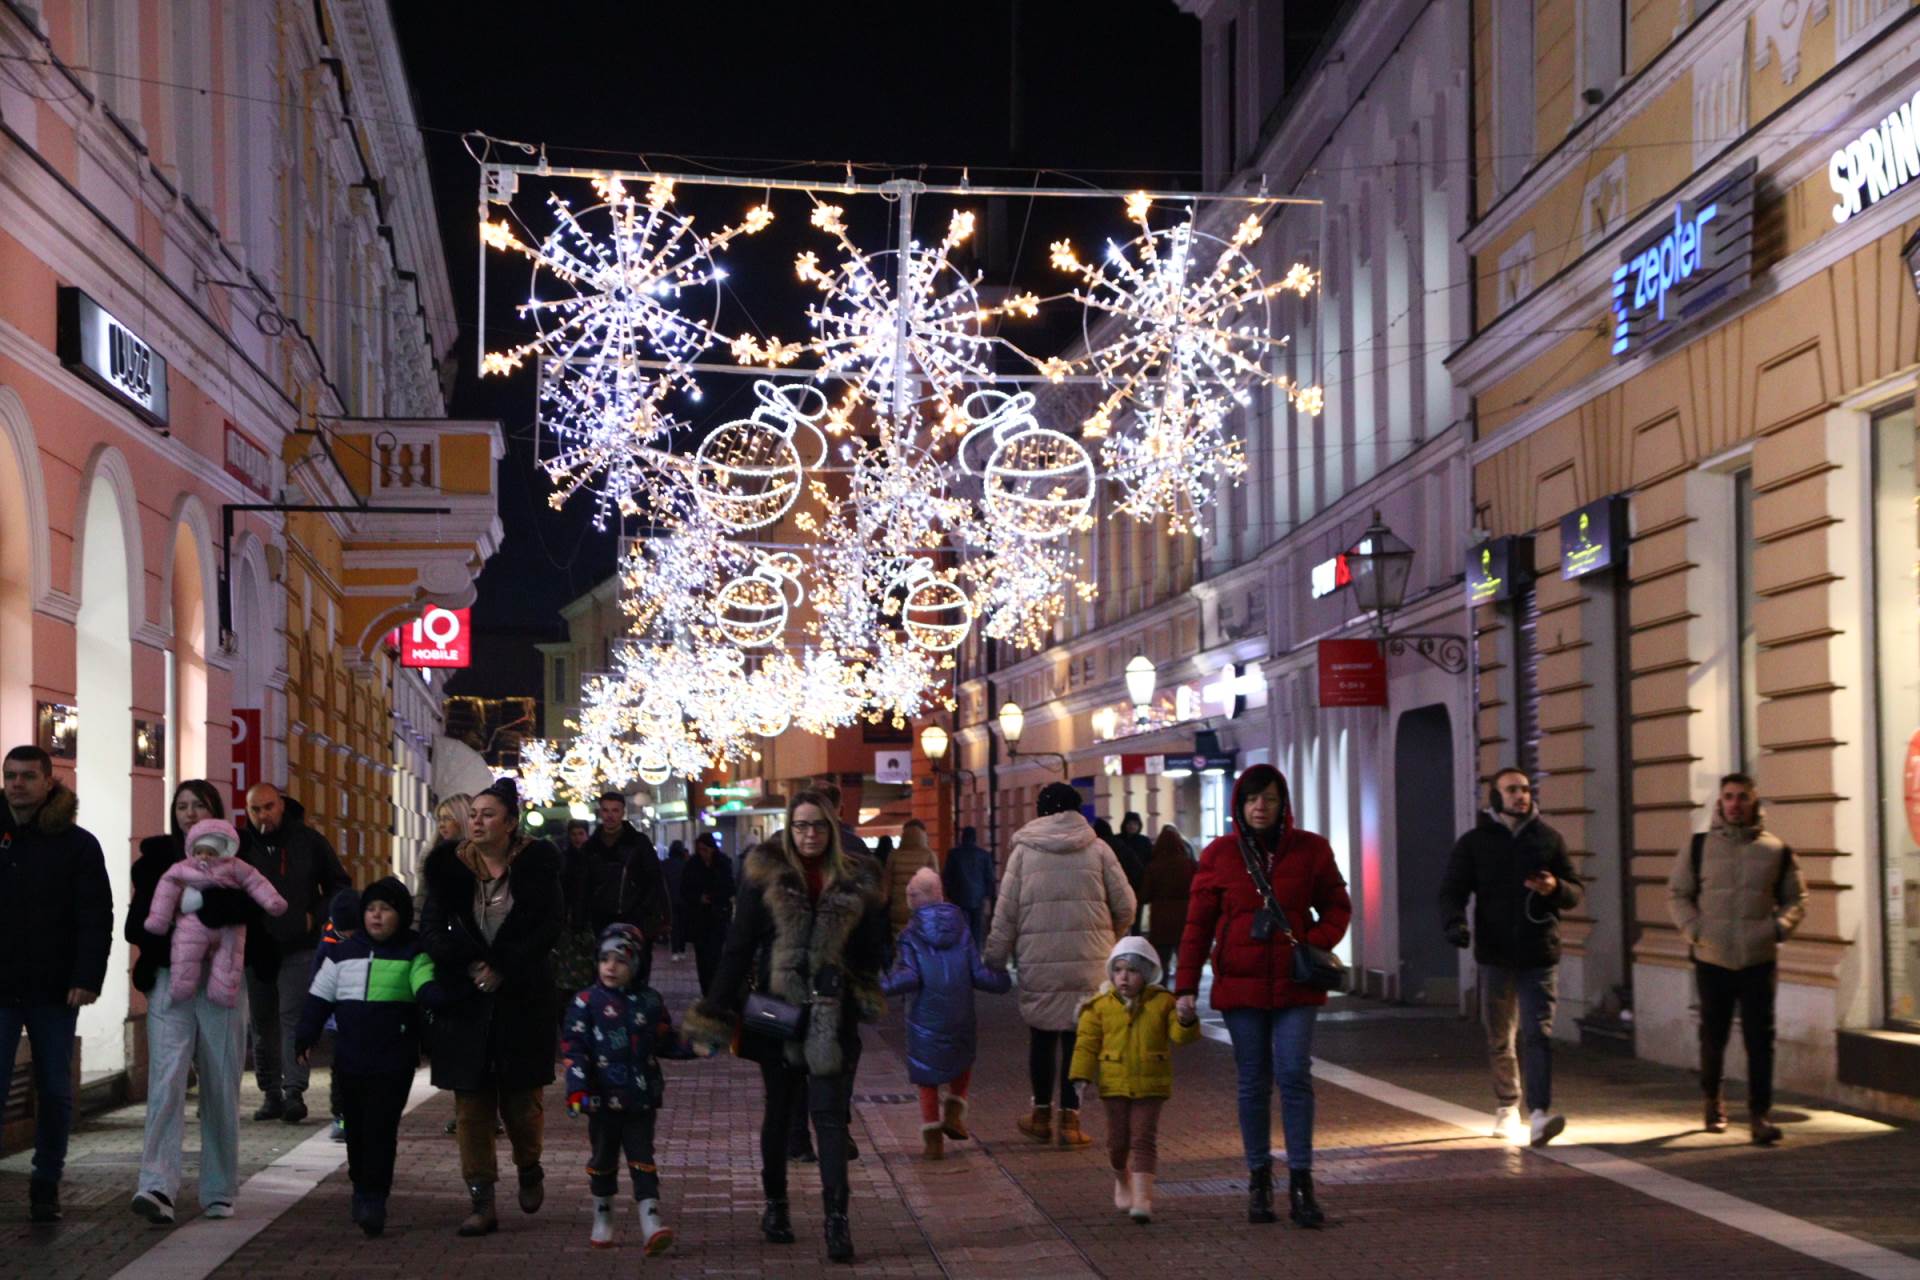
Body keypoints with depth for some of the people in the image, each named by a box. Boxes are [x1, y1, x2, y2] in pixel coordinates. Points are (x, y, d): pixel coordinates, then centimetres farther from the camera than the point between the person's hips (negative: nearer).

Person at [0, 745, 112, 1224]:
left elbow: (96, 917, -3)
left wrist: (87, 979, -14)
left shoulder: (78, 844, 1)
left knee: (55, 1092, 7)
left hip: (54, 990, 0)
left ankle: (46, 1184, 18)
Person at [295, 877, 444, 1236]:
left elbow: (425, 987, -15)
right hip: (349, 1060, 4)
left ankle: (374, 1198, -6)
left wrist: (436, 997, -38)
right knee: (356, 1129, 12)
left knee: (381, 1130, -8)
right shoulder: (344, 953, 9)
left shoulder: (412, 954, 0)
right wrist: (306, 1037, 7)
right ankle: (362, 1190, 27)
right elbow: (319, 997, 13)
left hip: (394, 1062, -4)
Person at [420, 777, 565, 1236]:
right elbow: (431, 930, -1)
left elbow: (549, 927, -6)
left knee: (520, 1101, 3)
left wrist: (502, 969, -14)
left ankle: (530, 1169, 33)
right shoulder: (451, 865, 3)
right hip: (465, 1001, 2)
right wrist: (469, 966, -15)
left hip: (522, 999, -2)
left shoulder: (537, 862, -1)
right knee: (472, 1105, 0)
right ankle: (482, 1204, 5)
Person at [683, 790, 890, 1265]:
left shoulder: (856, 880, 1)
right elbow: (739, 945, -3)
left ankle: (837, 1217, -8)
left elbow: (870, 948, 9)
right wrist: (717, 1012, -5)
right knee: (779, 1109, 13)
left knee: (830, 1113, -7)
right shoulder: (766, 875, -4)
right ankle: (775, 1204, 28)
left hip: (832, 1013, 0)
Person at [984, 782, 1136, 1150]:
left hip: (1038, 964, 0)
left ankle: (1042, 1113, 23)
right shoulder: (1097, 849, 3)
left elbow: (1005, 912, 1)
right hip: (1088, 965, 0)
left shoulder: (1024, 851, 3)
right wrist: (1111, 939, 23)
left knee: (1042, 1036, 14)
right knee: (1079, 1037, 4)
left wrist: (995, 959, 9)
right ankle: (1069, 1119, 3)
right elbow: (1125, 904, 4)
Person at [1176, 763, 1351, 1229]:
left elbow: (1337, 906, 10)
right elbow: (1197, 924, 2)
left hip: (1295, 984, 0)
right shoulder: (1219, 854, 1)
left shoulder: (1310, 850, 2)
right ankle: (1259, 1181, 15)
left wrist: (1317, 942, -9)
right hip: (1240, 985, 0)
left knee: (1295, 1075, -9)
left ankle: (1301, 1183, -5)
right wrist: (1186, 986, -2)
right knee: (1253, 1082, 5)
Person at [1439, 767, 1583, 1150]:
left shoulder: (1549, 839, 8)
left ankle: (1539, 1114, -21)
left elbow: (1575, 892, 11)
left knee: (1538, 1033, -13)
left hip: (1540, 955, -1)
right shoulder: (1474, 842, 4)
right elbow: (1452, 890, -1)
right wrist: (1454, 921, -22)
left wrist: (1555, 888, -13)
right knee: (1499, 1038, 11)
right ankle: (1507, 1105, 30)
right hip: (1495, 953, 1)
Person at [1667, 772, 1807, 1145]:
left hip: (1759, 960, -1)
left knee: (1760, 1039, -4)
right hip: (1712, 960, 1)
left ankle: (1760, 1114, -1)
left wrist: (1780, 927, -8)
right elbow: (1677, 894, 7)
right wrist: (1694, 929, -8)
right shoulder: (1698, 847, 3)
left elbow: (1796, 897, 10)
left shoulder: (1777, 850, 3)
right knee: (1713, 1035, 11)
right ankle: (1713, 1100, 31)